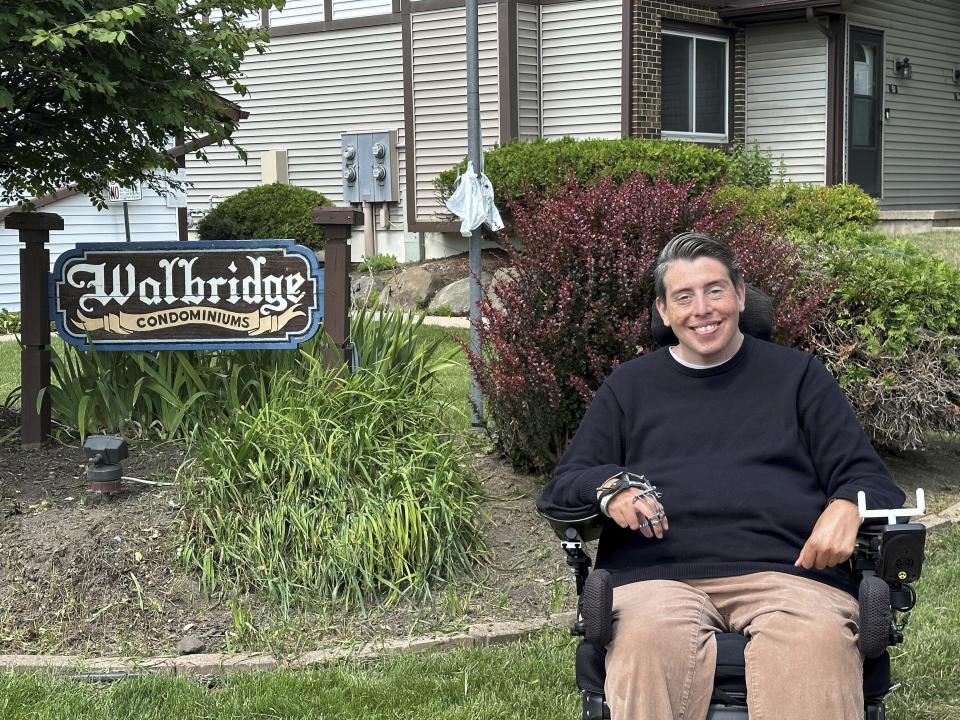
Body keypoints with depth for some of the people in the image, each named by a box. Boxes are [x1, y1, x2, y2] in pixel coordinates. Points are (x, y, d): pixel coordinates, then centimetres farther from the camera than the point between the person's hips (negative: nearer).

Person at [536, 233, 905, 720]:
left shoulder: (798, 375, 22)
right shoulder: (628, 387, 24)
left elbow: (867, 478, 17)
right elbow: (560, 489, 19)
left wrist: (846, 506, -9)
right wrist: (610, 486, -6)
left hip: (787, 569, 0)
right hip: (658, 575, 1)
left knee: (818, 639, -36)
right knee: (647, 638, -36)